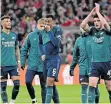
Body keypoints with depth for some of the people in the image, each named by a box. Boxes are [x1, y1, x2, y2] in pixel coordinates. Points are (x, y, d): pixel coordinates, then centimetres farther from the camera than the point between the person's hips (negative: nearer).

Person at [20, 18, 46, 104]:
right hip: (32, 65, 1)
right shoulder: (31, 36, 2)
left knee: (44, 85, 5)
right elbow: (24, 49, 7)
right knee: (28, 82, -12)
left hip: (43, 66, -1)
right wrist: (22, 62, 6)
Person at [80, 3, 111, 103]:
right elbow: (82, 25, -7)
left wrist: (97, 11, -15)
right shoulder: (93, 31, 7)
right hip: (95, 63, 2)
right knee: (91, 85, -10)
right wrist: (91, 13, -10)